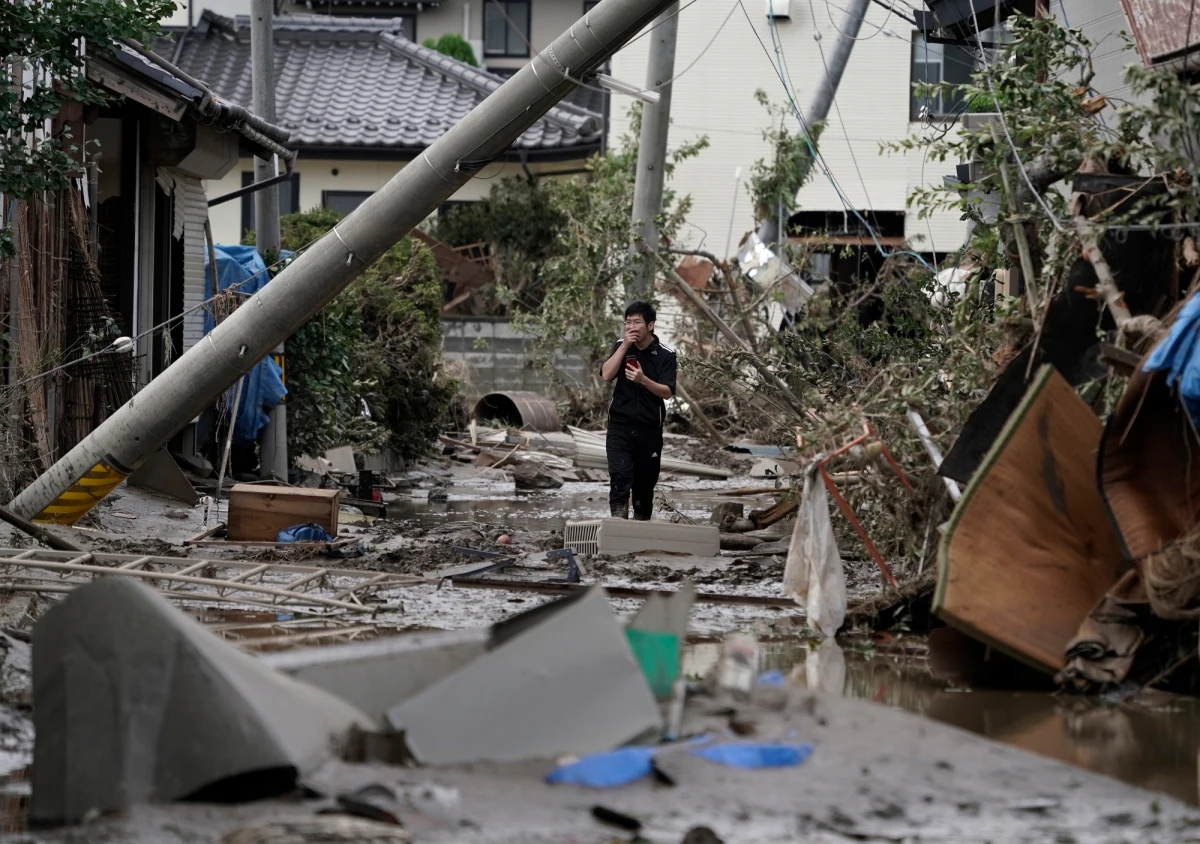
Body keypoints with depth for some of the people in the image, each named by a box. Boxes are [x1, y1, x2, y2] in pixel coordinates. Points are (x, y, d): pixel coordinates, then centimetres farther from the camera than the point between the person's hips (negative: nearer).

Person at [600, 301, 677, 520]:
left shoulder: (665, 354, -4)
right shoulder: (622, 347, 6)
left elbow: (667, 392, -12)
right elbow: (606, 375, -8)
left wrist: (643, 380, -29)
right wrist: (625, 346, -14)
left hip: (649, 429, 0)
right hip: (620, 426, 0)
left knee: (645, 483, 8)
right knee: (620, 477, -17)